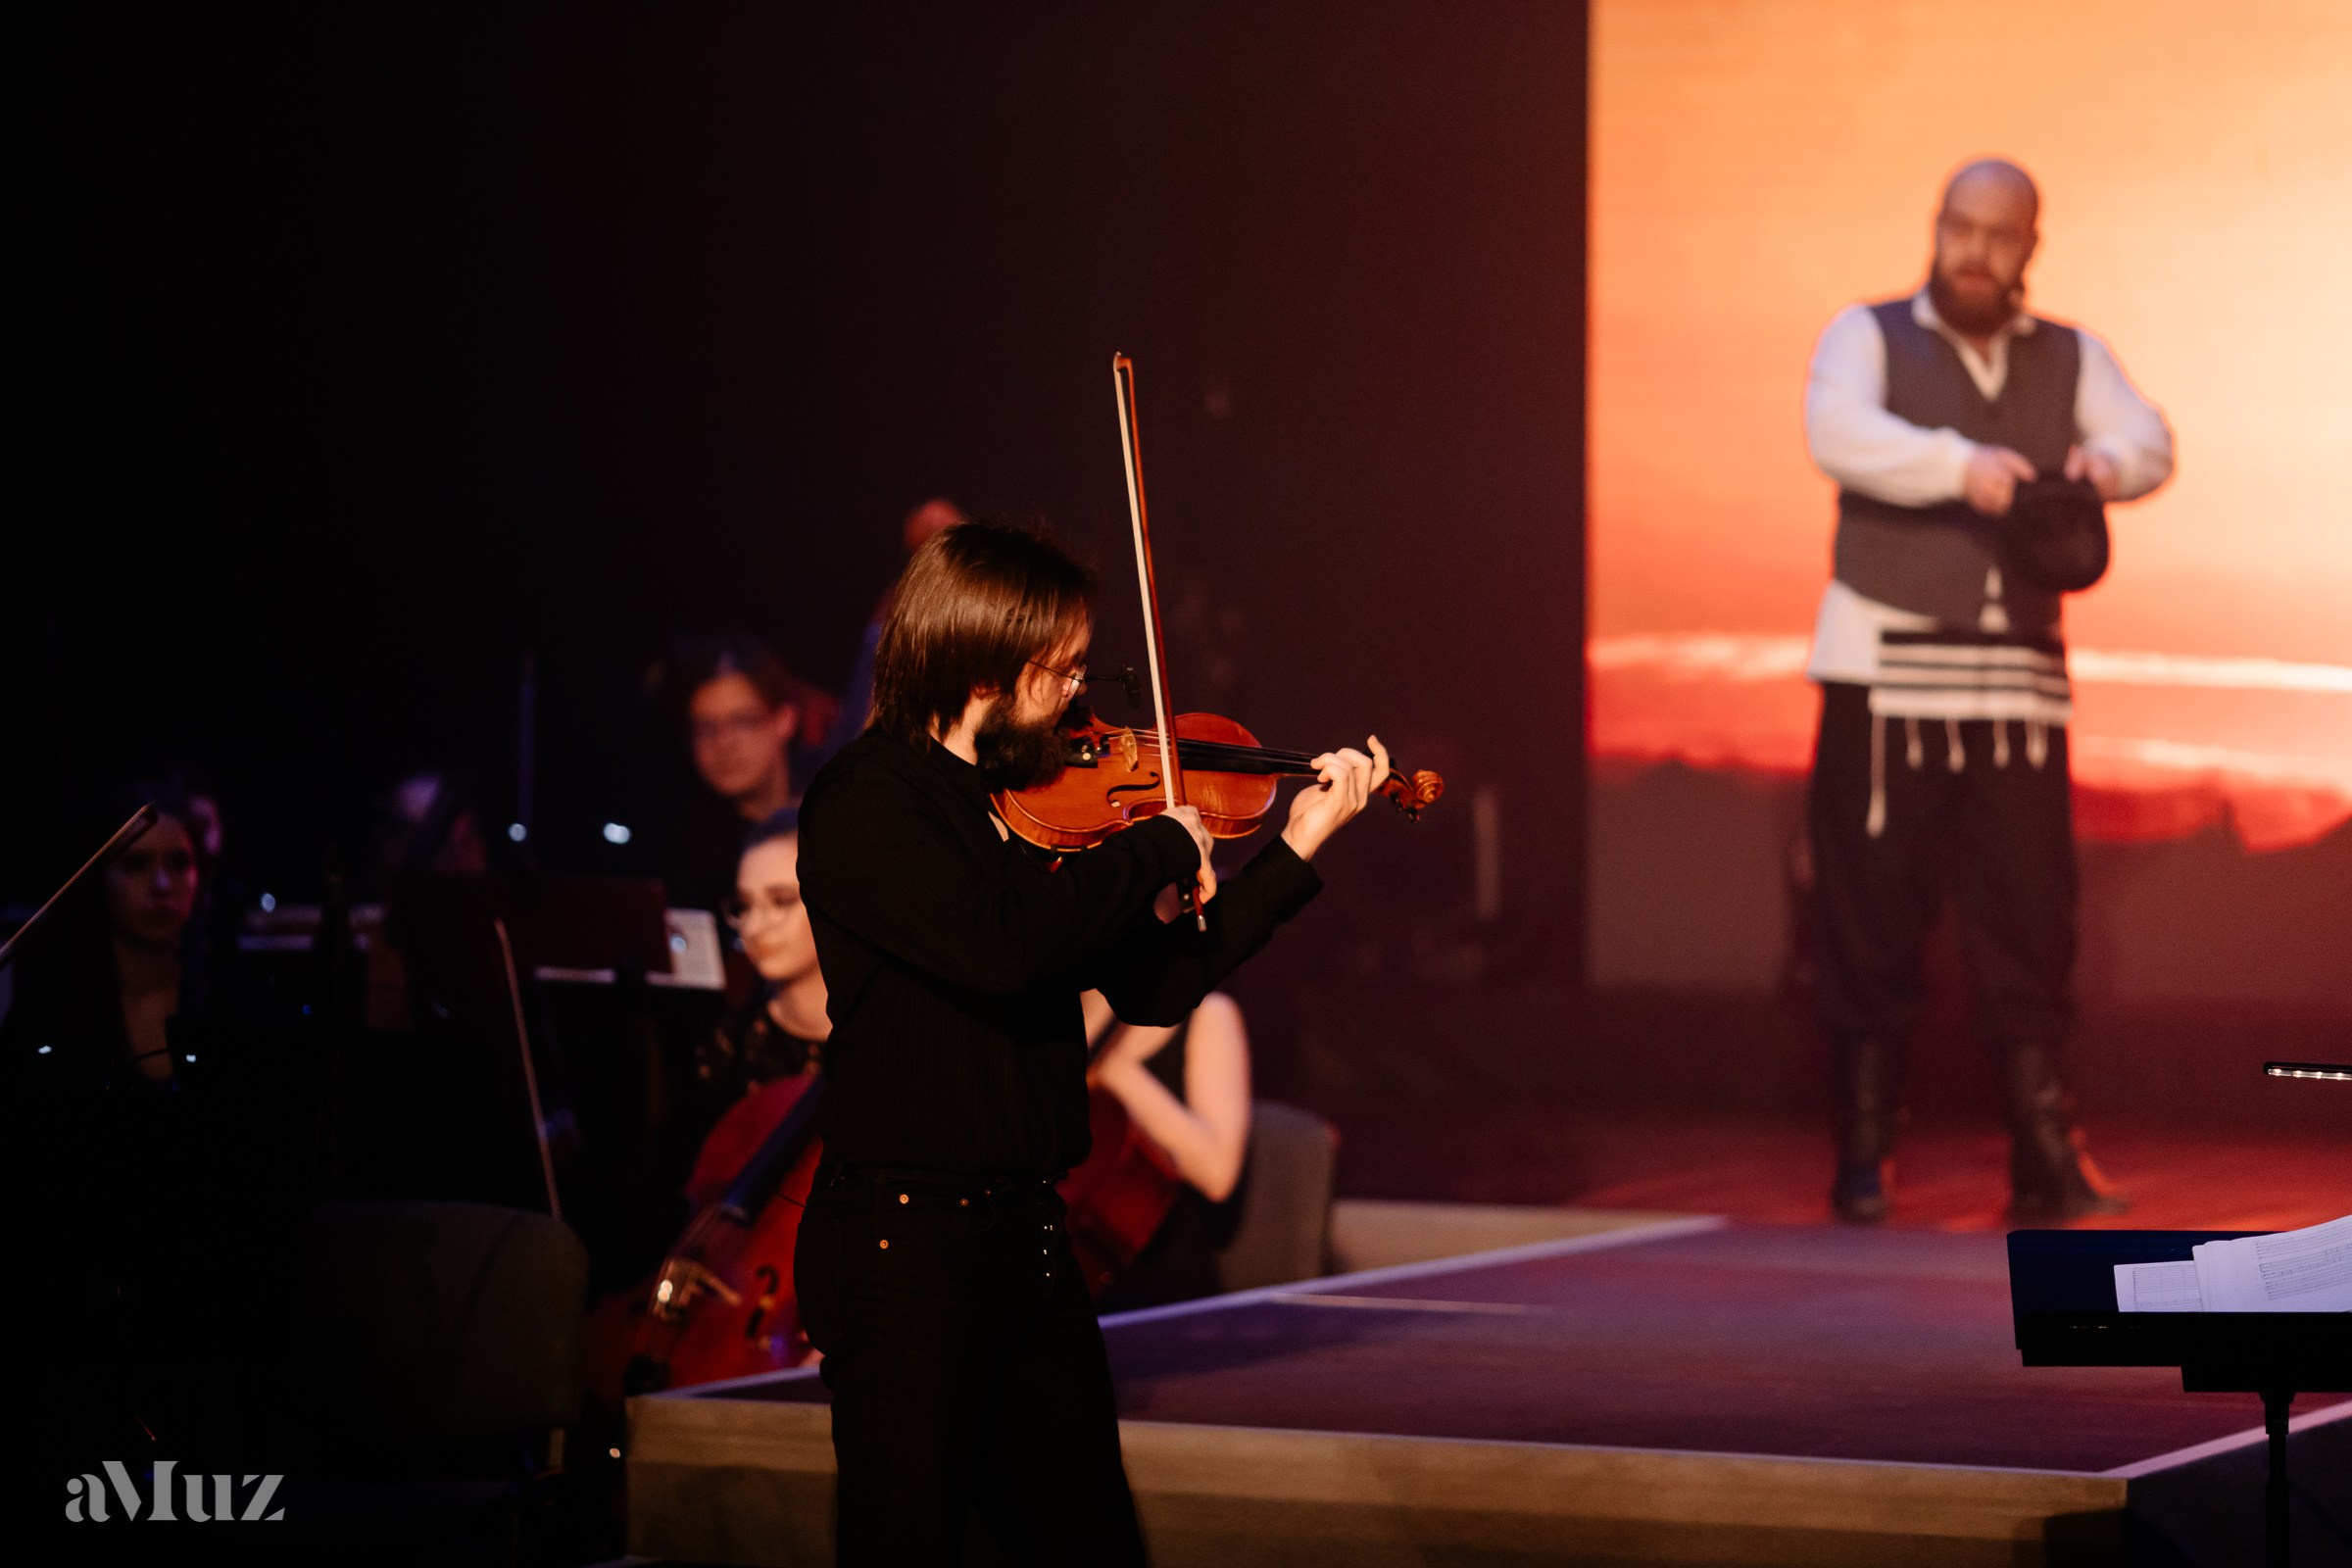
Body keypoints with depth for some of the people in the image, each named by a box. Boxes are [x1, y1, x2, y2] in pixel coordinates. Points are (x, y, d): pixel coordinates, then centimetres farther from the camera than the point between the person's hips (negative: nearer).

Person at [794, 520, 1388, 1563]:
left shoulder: (1027, 801, 10)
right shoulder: (863, 803, -13)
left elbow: (1154, 988, 14)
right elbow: (1001, 945, -30)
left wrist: (1295, 850, 10)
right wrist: (1163, 846, -16)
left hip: (1028, 1241, 8)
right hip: (904, 1244, -8)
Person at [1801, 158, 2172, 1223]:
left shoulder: (2071, 360, 14)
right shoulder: (1867, 336, 5)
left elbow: (2147, 439, -3)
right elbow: (1838, 432, -16)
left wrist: (2111, 459, -28)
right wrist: (1959, 465, -32)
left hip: (2018, 683, 2)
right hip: (1884, 674, -2)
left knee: (2030, 918, -2)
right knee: (1871, 911, -2)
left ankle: (2045, 1159, 0)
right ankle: (1864, 1154, 6)